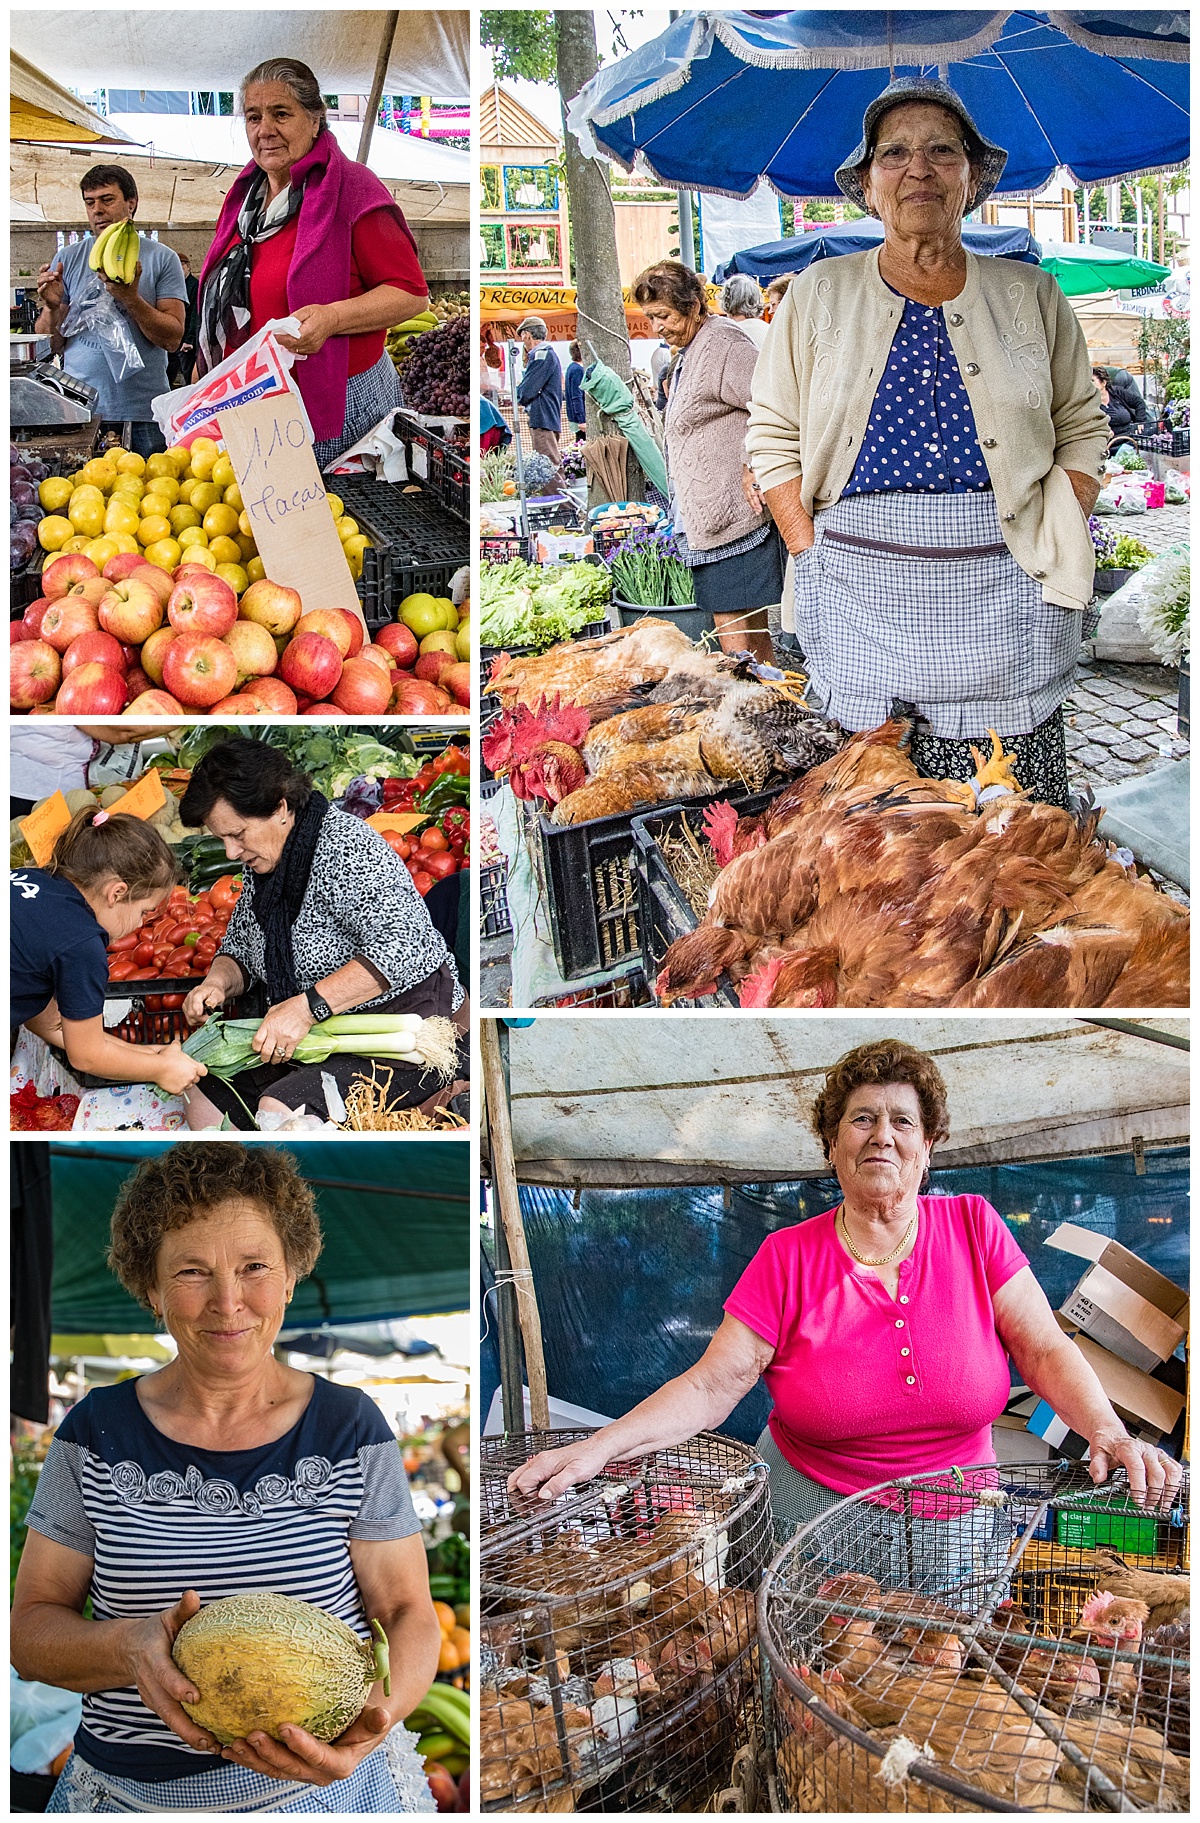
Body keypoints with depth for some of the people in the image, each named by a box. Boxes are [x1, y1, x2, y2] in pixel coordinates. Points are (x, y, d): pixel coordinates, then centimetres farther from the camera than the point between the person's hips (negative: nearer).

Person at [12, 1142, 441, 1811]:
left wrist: (381, 1709, -25)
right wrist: (128, 1647, -23)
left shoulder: (350, 1426, -5)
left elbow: (407, 1611, -5)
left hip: (327, 1783, -1)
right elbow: (31, 1629, -3)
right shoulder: (98, 1431, -4)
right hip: (131, 1795, 1)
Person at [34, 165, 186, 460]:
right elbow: (51, 345, 8)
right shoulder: (68, 259, 9)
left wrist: (131, 299, -18)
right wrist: (53, 307, -12)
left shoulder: (162, 258, 4)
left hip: (144, 413, -1)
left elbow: (173, 339, -4)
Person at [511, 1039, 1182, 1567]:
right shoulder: (788, 1257, -6)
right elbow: (710, 1387, -11)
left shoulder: (974, 1228, -4)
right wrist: (600, 1446, -25)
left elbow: (1046, 1352, -7)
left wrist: (1110, 1434, -26)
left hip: (955, 1529, 1)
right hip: (816, 1521, -1)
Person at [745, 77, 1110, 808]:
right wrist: (816, 555, -1)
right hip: (860, 599, 0)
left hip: (1001, 596, 0)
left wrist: (1052, 550, 1)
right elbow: (774, 437, 10)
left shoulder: (1032, 296, 10)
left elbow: (1082, 431, 14)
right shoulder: (819, 293, 9)